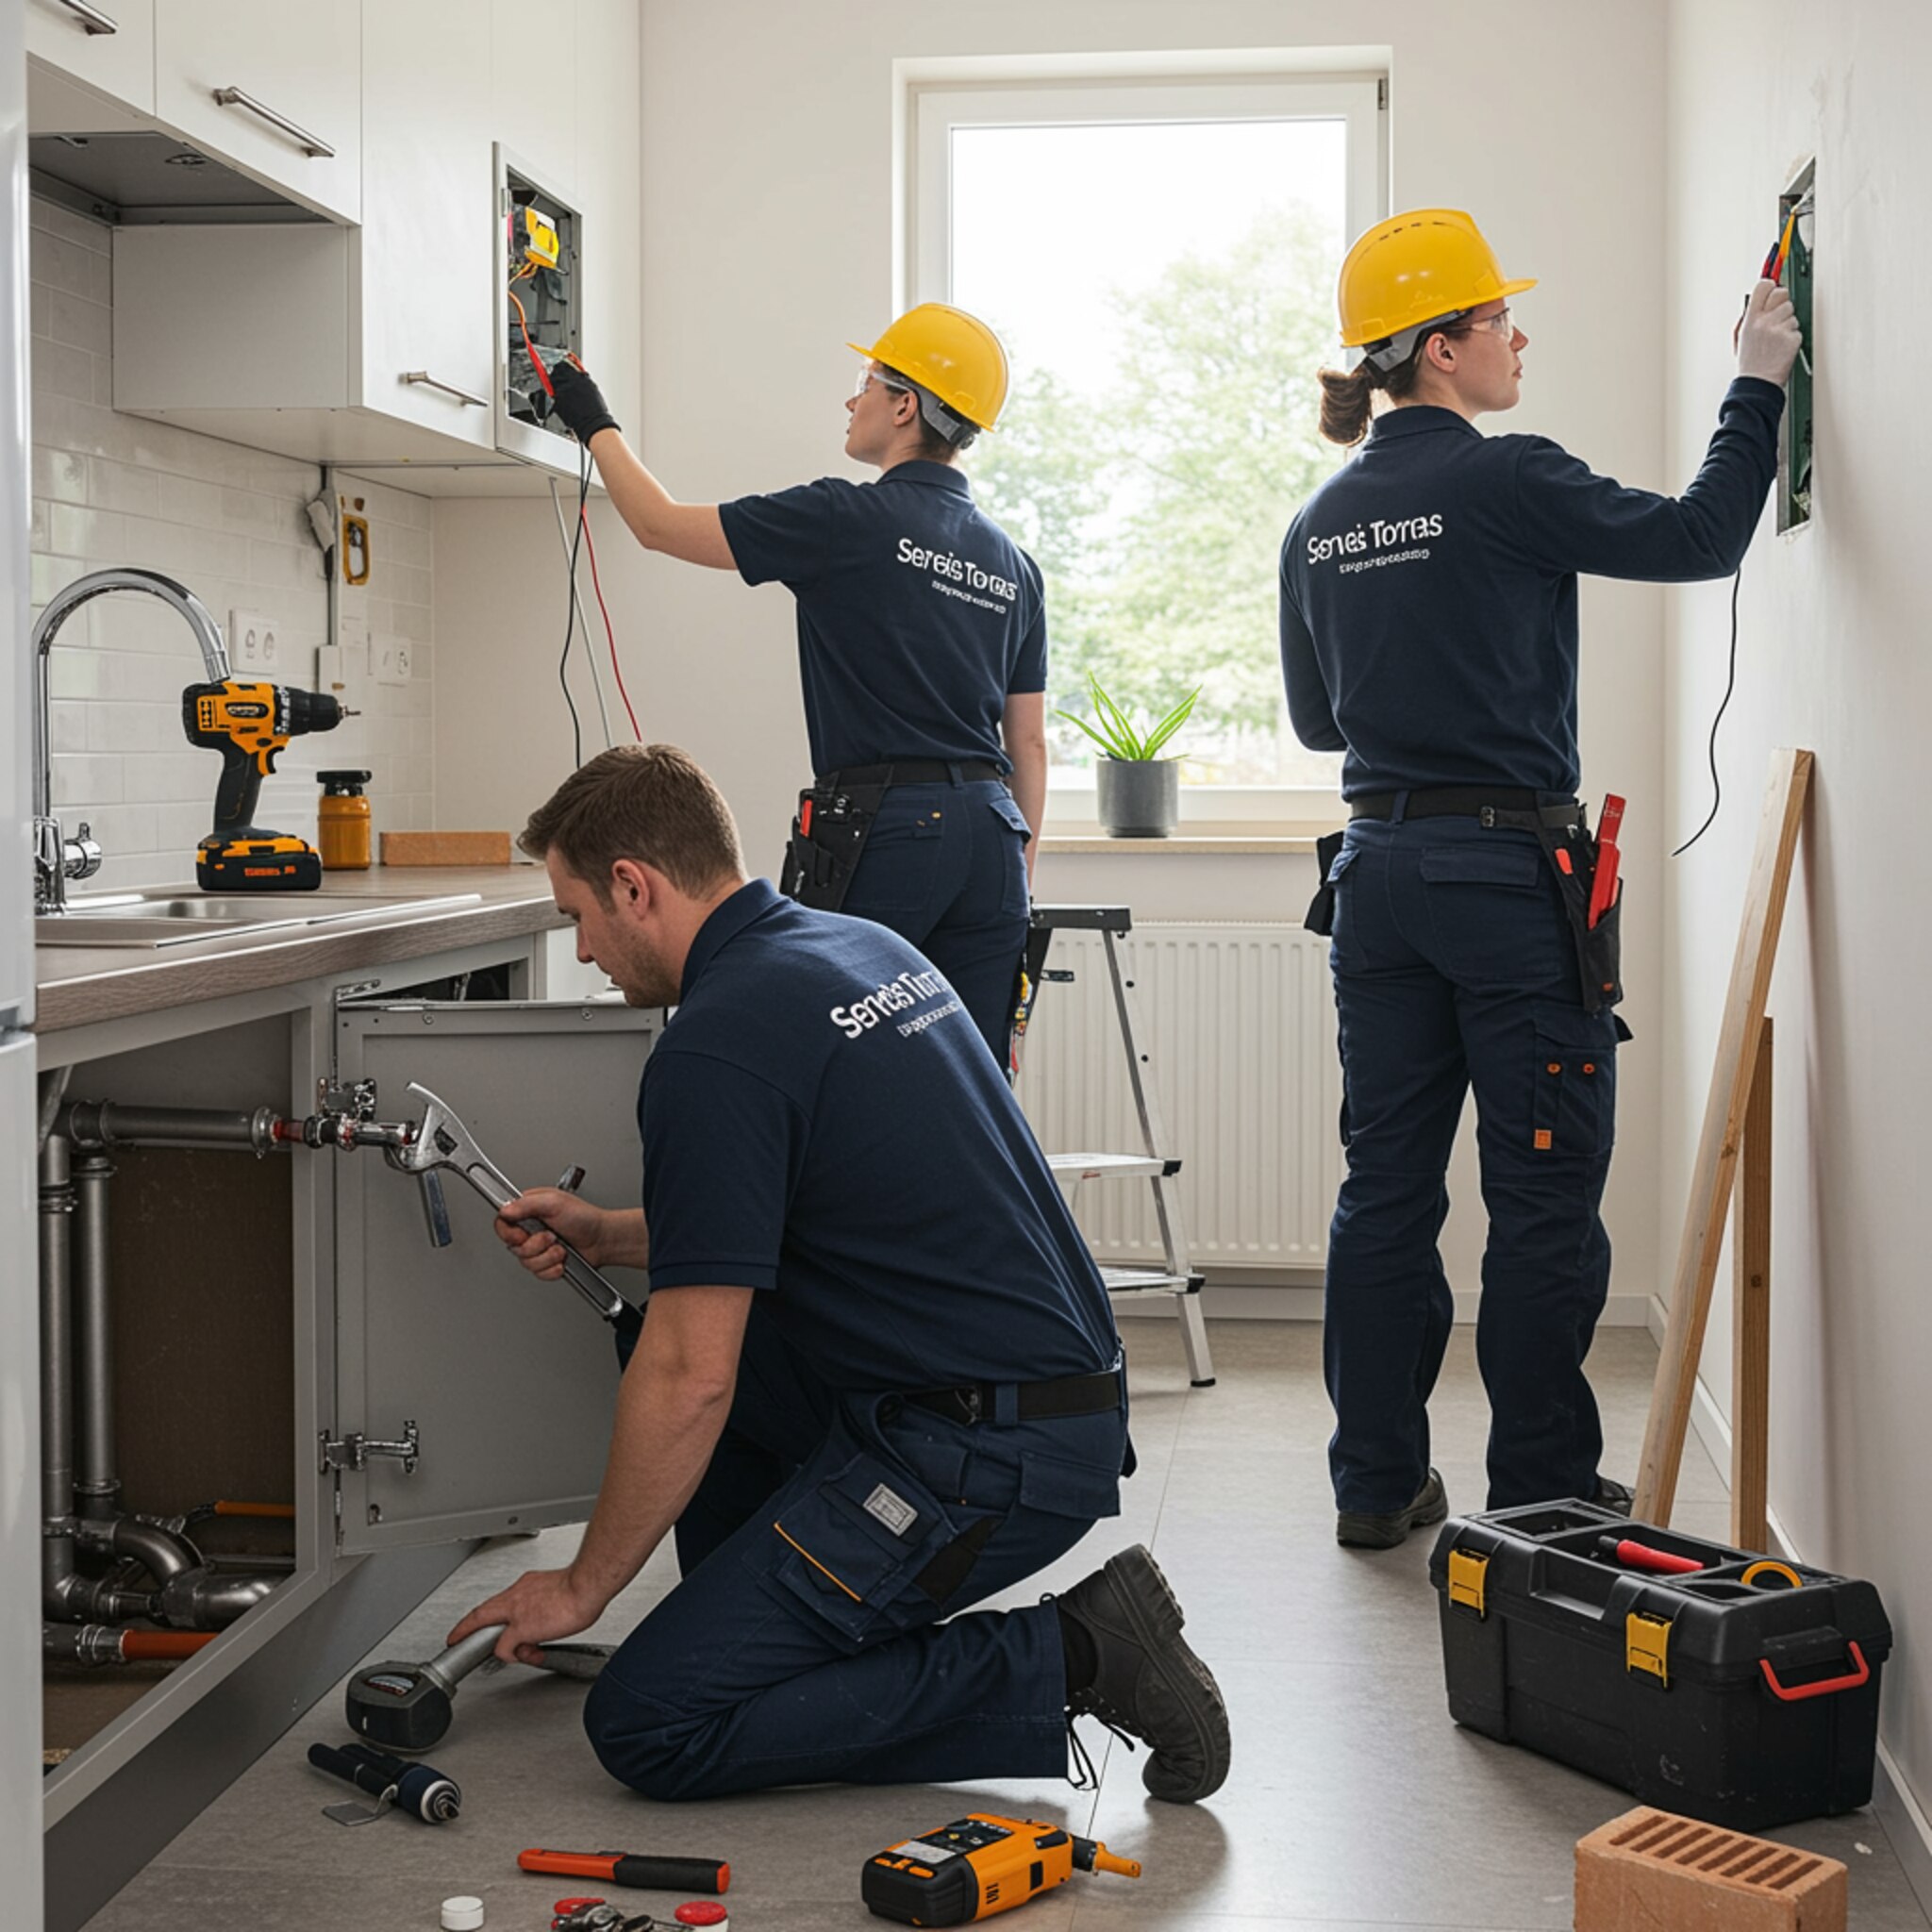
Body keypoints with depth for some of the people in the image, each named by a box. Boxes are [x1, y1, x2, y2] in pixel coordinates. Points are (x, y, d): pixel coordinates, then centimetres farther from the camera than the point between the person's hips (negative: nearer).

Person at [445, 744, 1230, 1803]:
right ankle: (751, 1626, 22)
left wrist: (581, 1586, -4)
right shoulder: (863, 946, 12)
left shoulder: (714, 1050, -17)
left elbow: (692, 1380, -18)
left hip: (980, 1459, -10)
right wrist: (605, 1234, 19)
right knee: (657, 1336, 21)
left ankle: (1060, 1663, -7)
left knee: (648, 1724, -7)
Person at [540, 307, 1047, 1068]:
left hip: (881, 829, -6)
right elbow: (1029, 744, 16)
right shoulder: (1013, 564, 14)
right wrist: (1020, 880, 20)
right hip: (989, 832, 6)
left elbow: (660, 524, 4)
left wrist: (596, 425, 20)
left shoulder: (848, 520, -5)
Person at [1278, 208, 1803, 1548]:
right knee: (1544, 1196, 4)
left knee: (1386, 1186, 11)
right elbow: (1699, 538, -8)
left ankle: (1377, 1482, 17)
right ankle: (1541, 1490, 11)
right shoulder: (1506, 483, -12)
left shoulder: (1320, 524, 9)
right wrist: (1758, 384, 3)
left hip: (1380, 872, 7)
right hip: (1512, 879, -6)